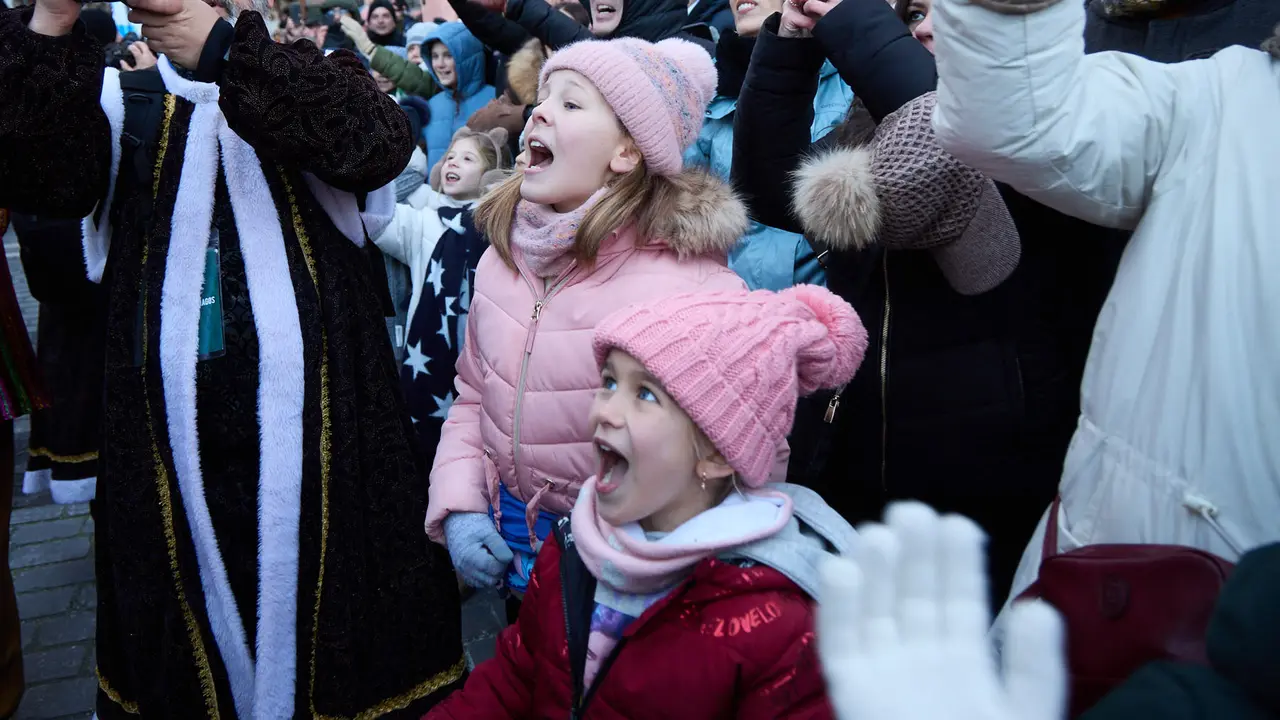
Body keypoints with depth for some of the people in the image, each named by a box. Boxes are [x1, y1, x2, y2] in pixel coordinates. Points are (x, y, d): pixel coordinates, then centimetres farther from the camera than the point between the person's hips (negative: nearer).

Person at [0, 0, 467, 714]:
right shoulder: (125, 103, 10)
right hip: (174, 444, 2)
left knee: (332, 616, 5)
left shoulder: (318, 82, 5)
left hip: (315, 433, -2)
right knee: (188, 646, 11)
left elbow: (379, 140, -18)